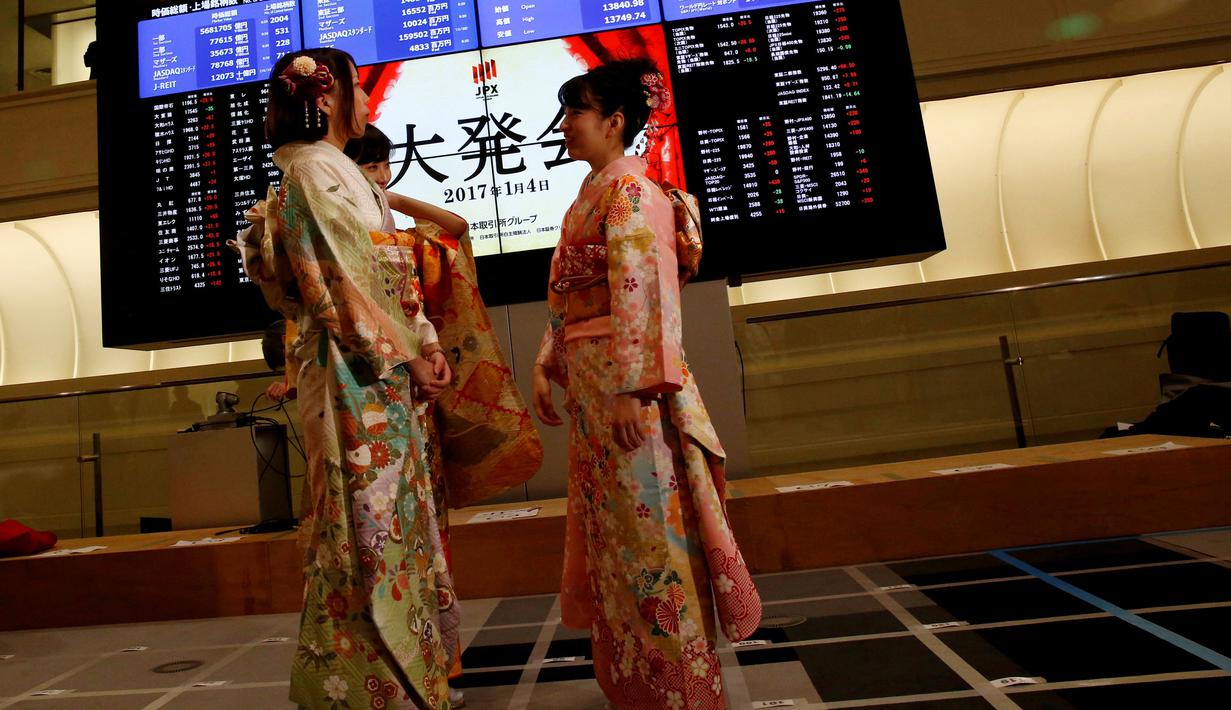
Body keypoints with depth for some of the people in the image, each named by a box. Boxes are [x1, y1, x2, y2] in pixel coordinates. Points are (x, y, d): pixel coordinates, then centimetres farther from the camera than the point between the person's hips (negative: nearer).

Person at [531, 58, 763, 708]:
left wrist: (631, 388, -25)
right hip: (589, 382, 9)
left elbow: (638, 291, -19)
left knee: (646, 527, -1)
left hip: (624, 383, -9)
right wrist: (546, 366, 16)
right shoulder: (592, 192, 19)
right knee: (608, 527, 15)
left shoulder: (629, 189, -8)